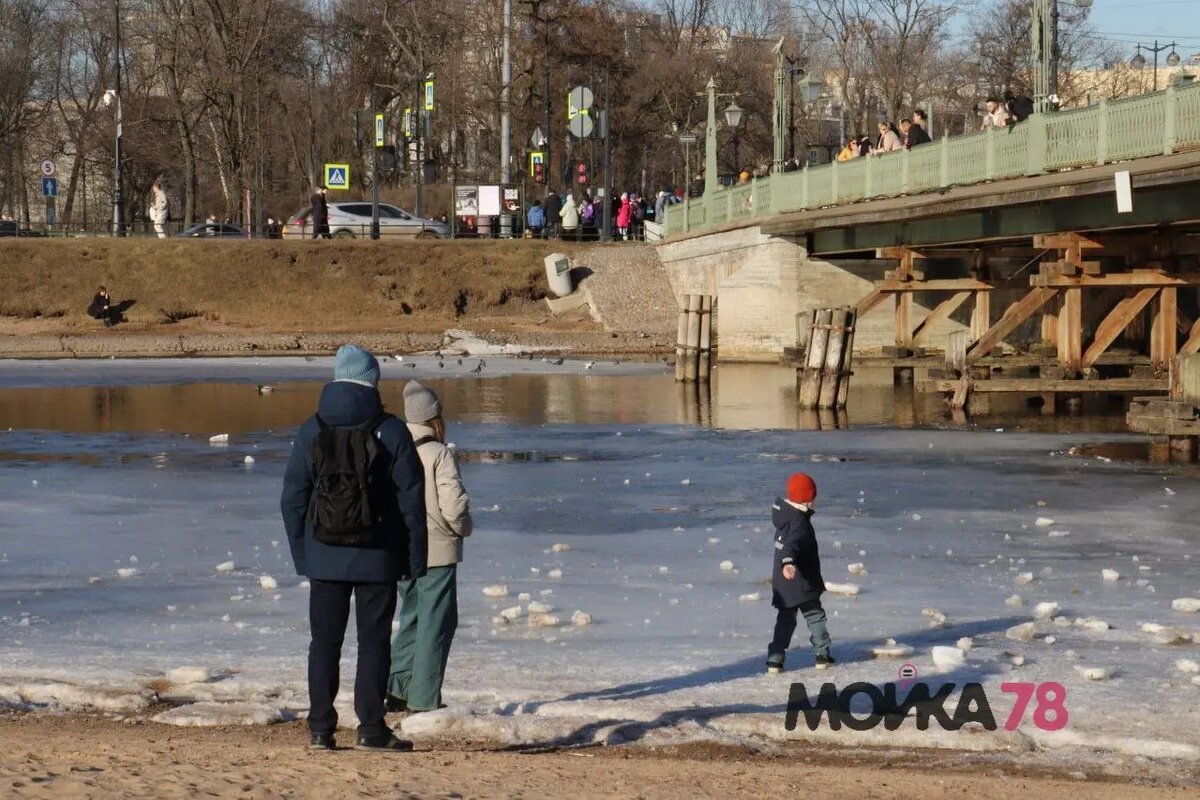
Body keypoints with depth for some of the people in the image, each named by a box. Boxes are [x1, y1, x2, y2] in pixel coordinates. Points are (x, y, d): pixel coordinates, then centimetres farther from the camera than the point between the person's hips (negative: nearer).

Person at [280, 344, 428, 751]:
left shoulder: (312, 431, 2)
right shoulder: (392, 432, -5)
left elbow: (292, 499, 4)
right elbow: (411, 500, -5)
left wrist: (301, 554, 11)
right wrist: (416, 560, 2)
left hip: (325, 557, 2)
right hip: (377, 559, -2)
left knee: (324, 642, 7)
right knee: (374, 642, 3)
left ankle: (321, 729, 6)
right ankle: (372, 729, 1)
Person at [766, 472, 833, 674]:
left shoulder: (783, 513, 7)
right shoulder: (799, 522, -23)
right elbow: (792, 544, -42)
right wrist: (788, 562, -60)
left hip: (782, 582, 8)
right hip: (801, 582, -8)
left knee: (785, 619, 12)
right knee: (815, 615, 7)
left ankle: (774, 658, 5)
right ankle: (822, 654, 10)